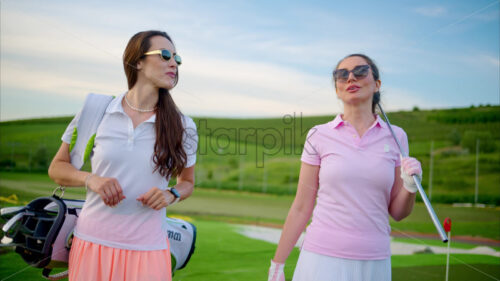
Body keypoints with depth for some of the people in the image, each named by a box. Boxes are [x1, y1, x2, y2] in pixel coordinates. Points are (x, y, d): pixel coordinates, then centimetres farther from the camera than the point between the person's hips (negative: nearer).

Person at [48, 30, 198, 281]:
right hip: (93, 241, 0)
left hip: (147, 249, 0)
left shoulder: (183, 127, 0)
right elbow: (57, 168, 6)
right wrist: (91, 179, -13)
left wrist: (171, 194, -9)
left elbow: (187, 183, 14)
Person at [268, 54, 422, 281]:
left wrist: (411, 186, -11)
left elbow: (397, 213, 8)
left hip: (374, 262, 2)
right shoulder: (319, 136, -1)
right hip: (323, 259, -2)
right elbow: (301, 208, 2)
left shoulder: (395, 137, 4)